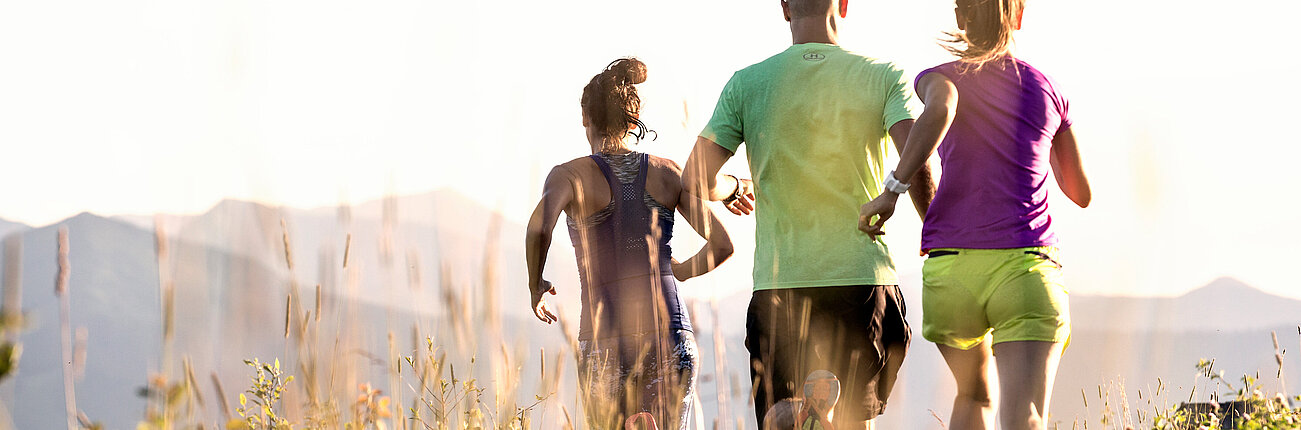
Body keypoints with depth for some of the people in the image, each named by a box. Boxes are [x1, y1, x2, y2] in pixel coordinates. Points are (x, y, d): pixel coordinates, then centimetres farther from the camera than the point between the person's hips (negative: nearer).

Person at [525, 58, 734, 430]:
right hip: (672, 338, 2)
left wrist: (535, 285, -1)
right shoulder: (668, 172, 9)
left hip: (607, 344, -2)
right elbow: (722, 245, 6)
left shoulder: (571, 174, 1)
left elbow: (539, 227, -20)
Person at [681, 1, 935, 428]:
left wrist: (733, 187, 22)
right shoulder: (882, 76, 2)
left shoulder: (746, 83, 4)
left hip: (779, 280, 0)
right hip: (862, 275, 0)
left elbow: (696, 180, -1)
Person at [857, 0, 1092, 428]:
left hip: (951, 265, 1)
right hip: (1027, 266, -1)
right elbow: (1081, 193, 24)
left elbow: (941, 108, -18)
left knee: (975, 395, 28)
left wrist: (892, 189, -16)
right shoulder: (1047, 90, 16)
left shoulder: (939, 77, 9)